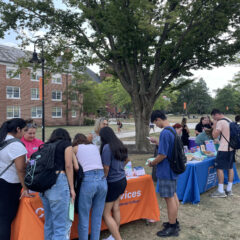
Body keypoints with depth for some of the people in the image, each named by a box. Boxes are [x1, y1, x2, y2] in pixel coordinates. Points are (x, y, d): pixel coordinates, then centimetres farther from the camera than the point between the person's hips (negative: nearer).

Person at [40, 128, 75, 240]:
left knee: (49, 222, 16)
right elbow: (68, 166, -4)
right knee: (62, 224, -4)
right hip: (58, 182, -7)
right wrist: (71, 188, -3)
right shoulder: (66, 144, 7)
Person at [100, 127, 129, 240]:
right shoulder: (121, 145, 5)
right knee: (115, 209, 17)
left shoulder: (107, 147, -19)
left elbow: (106, 168, -20)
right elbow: (126, 160, 22)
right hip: (122, 180, 8)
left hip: (113, 183, -8)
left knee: (106, 214, 2)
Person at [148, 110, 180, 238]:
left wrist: (152, 163, -9)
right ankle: (174, 222, 35)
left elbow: (162, 155, -24)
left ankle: (172, 228, 16)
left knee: (169, 198, 2)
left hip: (166, 171, -10)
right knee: (173, 195, 20)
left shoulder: (165, 133, -23)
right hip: (173, 169, 10)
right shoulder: (173, 130, 7)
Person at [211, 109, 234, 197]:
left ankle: (221, 191, -1)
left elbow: (214, 135, -16)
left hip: (224, 149, -9)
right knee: (230, 168, 12)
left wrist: (214, 126, -6)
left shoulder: (220, 122, -14)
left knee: (219, 168, -4)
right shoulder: (230, 120, 14)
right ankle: (229, 190, 19)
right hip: (231, 148, 9)